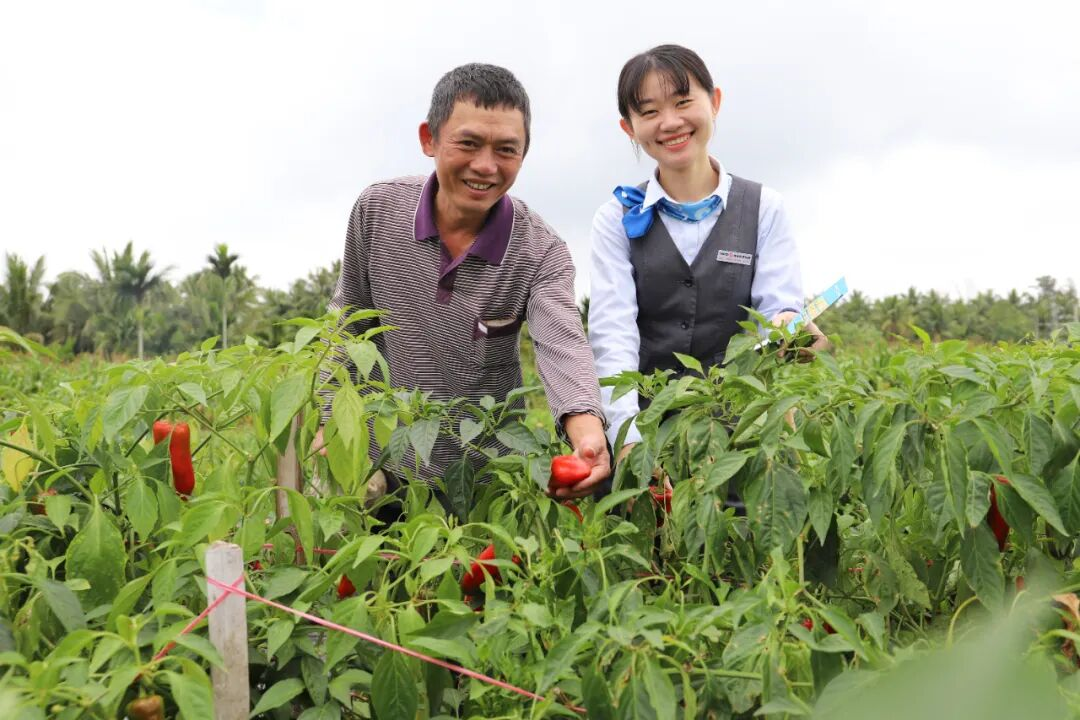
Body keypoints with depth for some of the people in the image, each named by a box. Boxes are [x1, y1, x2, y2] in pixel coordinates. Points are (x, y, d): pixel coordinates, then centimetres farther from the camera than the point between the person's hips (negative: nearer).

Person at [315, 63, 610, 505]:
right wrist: (331, 422, 1)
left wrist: (587, 432, -54)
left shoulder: (541, 252, -18)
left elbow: (562, 346, -34)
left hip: (487, 470, -1)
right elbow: (349, 319, 3)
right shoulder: (377, 209, -12)